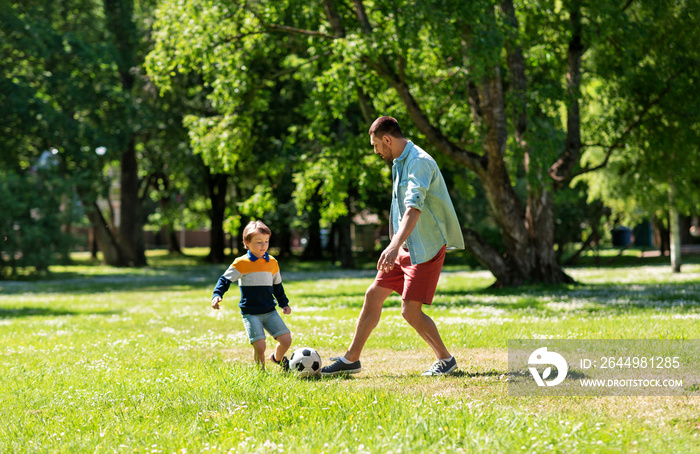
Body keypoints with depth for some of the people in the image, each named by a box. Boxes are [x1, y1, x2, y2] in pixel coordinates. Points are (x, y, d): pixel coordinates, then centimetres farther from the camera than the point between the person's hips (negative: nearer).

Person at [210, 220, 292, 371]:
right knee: (259, 345, -18)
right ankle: (261, 370, 10)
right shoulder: (241, 263, -6)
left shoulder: (272, 263, 9)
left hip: (270, 311, 4)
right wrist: (217, 295, -18)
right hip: (250, 313, -4)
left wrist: (284, 303, 19)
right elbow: (225, 280, -3)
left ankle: (277, 358, 28)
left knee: (286, 339, -6)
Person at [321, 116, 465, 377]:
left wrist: (395, 245, -44)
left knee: (411, 311, -11)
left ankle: (445, 359, 7)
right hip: (405, 248, 9)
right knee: (373, 296, 8)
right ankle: (351, 359, 17)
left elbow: (414, 208, -33)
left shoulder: (419, 162, -19)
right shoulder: (400, 162, 14)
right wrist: (393, 245, 24)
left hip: (426, 248, -9)